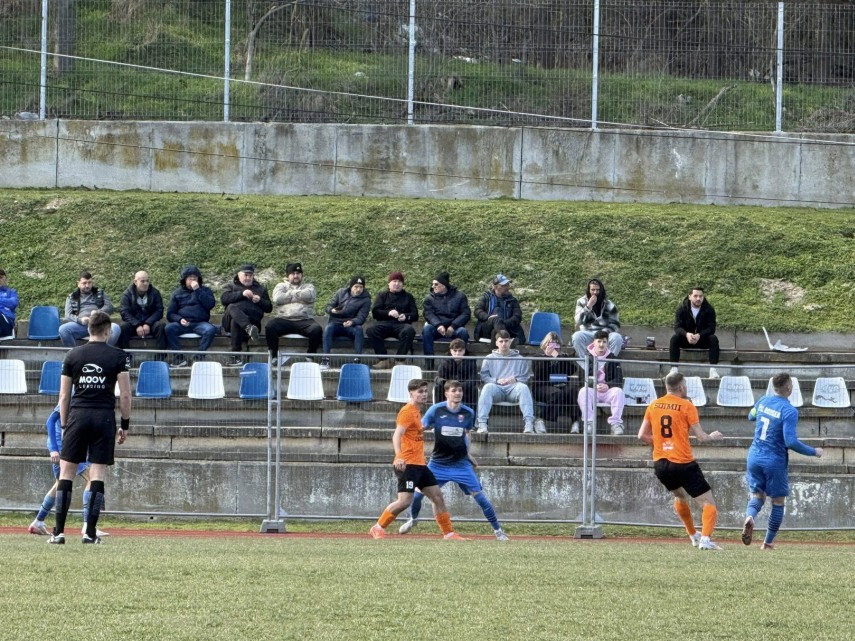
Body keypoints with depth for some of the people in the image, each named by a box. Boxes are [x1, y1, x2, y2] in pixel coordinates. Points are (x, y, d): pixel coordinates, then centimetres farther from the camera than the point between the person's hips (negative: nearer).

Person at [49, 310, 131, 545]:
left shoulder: (73, 356, 6)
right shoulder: (118, 356, 0)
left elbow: (64, 396, 8)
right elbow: (125, 395, -2)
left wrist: (64, 425, 15)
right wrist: (125, 424, 7)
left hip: (77, 415, 1)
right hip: (104, 417, -1)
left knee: (66, 472, 4)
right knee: (97, 475, 1)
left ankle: (59, 532, -2)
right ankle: (90, 532, -2)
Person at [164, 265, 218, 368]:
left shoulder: (205, 290, 16)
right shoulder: (177, 293, 16)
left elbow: (211, 304, -4)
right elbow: (170, 314, 12)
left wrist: (198, 290, -8)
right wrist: (179, 319, -10)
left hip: (200, 323, -1)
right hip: (183, 324, 1)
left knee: (210, 330, -33)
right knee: (169, 328, -30)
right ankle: (178, 356, -29)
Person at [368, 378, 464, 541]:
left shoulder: (416, 411, 16)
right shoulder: (407, 412, -12)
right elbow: (397, 435, -24)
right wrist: (398, 457, -36)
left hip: (419, 464, 10)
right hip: (407, 464, -10)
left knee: (437, 496, 8)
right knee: (405, 500, -16)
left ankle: (448, 533, 13)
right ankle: (377, 529, -4)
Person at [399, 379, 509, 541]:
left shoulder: (468, 413, -3)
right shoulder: (436, 410, -11)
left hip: (461, 464, 1)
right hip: (438, 463, -1)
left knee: (479, 495, -5)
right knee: (418, 492, 0)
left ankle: (497, 529, 5)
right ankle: (413, 519, 31)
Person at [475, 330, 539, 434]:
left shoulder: (520, 359, 24)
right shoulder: (490, 358, 24)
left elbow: (526, 377, 14)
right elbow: (483, 376, 10)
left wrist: (516, 379, -8)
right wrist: (496, 380, -8)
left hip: (513, 388, 0)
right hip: (497, 388, 0)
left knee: (523, 387, -36)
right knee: (488, 387, -36)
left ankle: (529, 424, -47)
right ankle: (482, 424, -46)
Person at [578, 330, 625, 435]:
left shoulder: (612, 359, 12)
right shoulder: (587, 358, 9)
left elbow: (619, 380, 4)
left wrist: (607, 385, -16)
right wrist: (594, 385, -16)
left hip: (608, 390, 1)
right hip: (591, 390, -1)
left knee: (618, 391, -31)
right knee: (583, 391, -33)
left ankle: (615, 423, -31)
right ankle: (589, 423, -36)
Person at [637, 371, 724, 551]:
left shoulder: (653, 406, 6)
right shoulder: (687, 406, -8)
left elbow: (642, 435, 10)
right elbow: (701, 437, -8)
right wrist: (712, 436, 13)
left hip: (660, 463, 6)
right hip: (683, 464, -6)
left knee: (680, 496, 32)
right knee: (708, 503, 0)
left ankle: (693, 535, 39)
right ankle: (705, 539, -19)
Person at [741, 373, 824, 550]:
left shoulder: (763, 401, 1)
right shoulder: (789, 411, -19)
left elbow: (751, 416, 22)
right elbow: (791, 442, -23)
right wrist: (814, 452, -11)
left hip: (755, 457, 5)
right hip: (775, 462, -5)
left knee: (757, 495, 14)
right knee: (778, 502, 11)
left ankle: (749, 517, -20)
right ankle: (768, 542, 13)